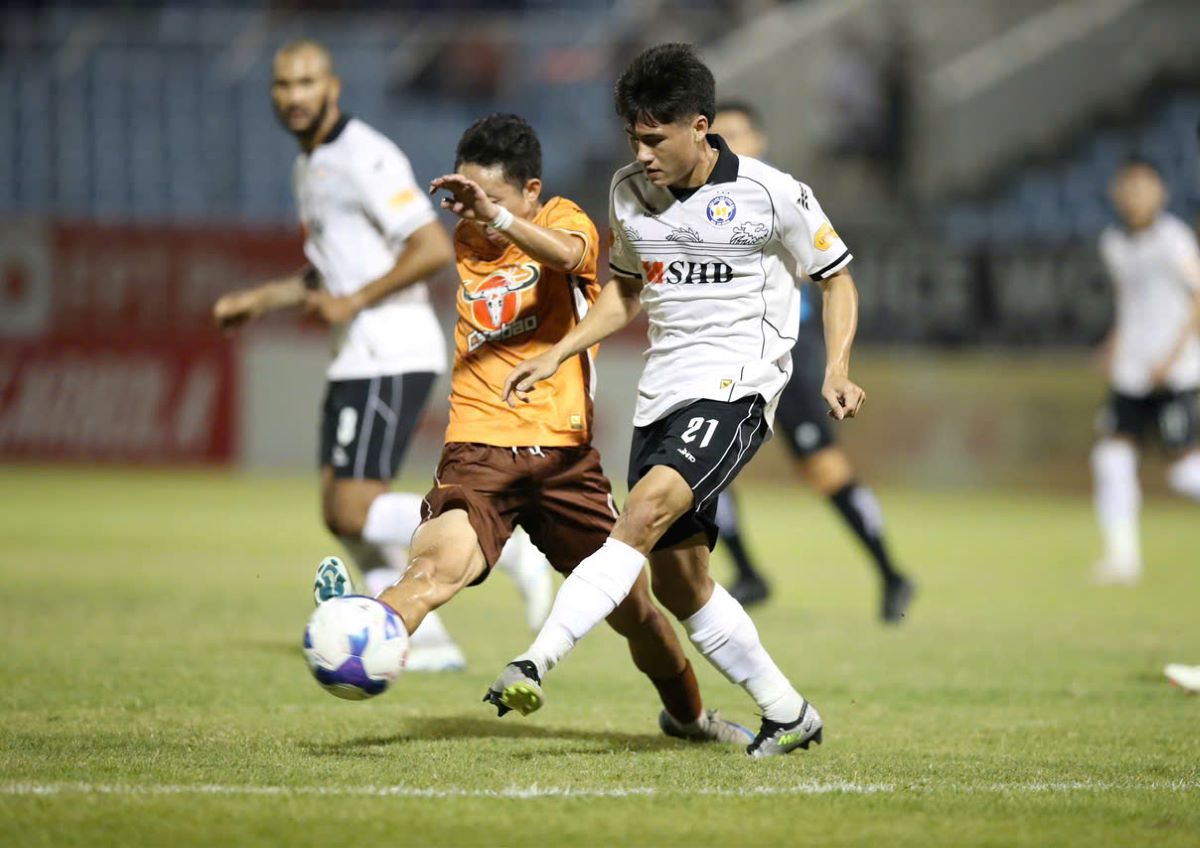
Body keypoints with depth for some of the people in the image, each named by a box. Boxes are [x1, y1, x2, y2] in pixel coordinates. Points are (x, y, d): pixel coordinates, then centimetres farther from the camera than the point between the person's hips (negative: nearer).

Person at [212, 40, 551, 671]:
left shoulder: (362, 158, -13)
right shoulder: (309, 166, 18)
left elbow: (434, 247, -21)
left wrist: (354, 301, -18)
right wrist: (259, 300, 20)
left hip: (392, 353, -10)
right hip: (359, 357, 10)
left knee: (355, 512, -14)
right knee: (342, 513, 7)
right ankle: (427, 643, 9)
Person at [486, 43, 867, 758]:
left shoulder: (773, 197, -8)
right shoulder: (629, 192, 7)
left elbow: (836, 278, 5)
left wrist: (837, 368, -10)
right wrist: (556, 356, 11)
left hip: (736, 390, -7)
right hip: (663, 396, 7)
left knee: (646, 511, -29)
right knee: (680, 582, 4)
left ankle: (537, 663, -39)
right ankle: (790, 714, 19)